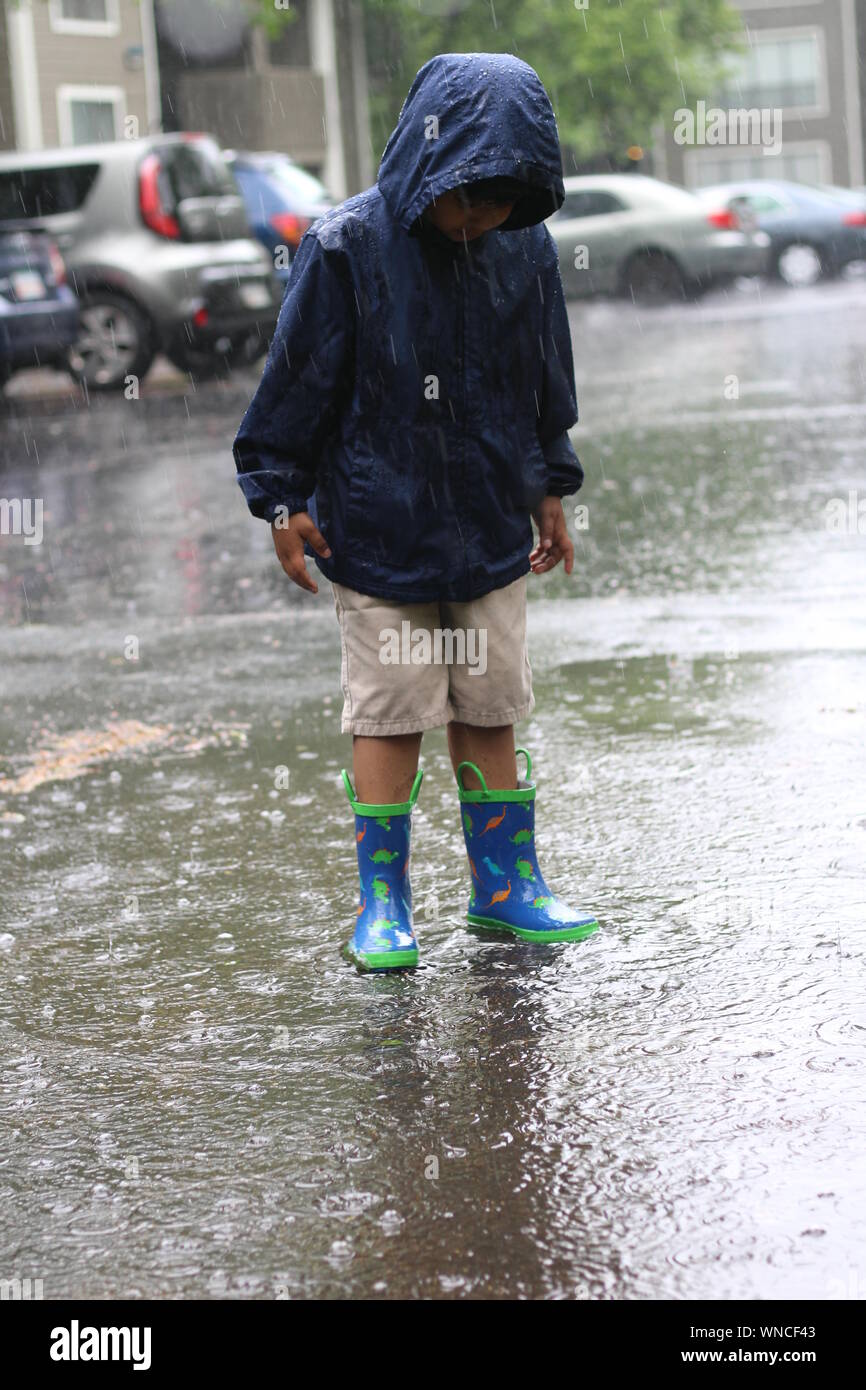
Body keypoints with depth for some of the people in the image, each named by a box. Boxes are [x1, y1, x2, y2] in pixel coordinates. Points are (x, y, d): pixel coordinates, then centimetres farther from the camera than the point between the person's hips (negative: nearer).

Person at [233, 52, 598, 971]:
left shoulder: (525, 250, -1)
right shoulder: (346, 249, -14)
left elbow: (546, 383, 13)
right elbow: (297, 381, -6)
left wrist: (548, 489, 19)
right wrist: (283, 500, -4)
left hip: (490, 531, 4)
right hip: (377, 534, -4)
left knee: (491, 707, 10)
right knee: (391, 711, 1)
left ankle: (504, 884, 21)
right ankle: (381, 901, 12)